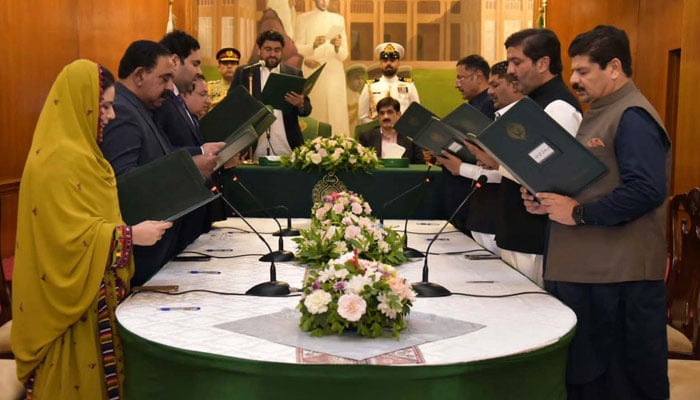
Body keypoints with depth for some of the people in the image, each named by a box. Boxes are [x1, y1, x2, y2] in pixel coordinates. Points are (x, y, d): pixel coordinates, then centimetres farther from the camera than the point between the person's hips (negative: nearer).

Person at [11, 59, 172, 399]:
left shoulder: (77, 149, 10)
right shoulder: (59, 161, -21)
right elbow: (71, 236, -24)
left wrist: (133, 224, 9)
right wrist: (132, 235, -22)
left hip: (93, 288, 10)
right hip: (74, 295, -10)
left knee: (96, 368, 17)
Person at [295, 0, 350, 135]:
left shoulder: (338, 19, 13)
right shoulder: (303, 19, 7)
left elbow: (343, 56, 6)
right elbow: (297, 49, -1)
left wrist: (337, 47, -16)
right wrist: (313, 45, -20)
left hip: (334, 75, 2)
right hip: (312, 75, -2)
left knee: (336, 114, -6)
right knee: (313, 114, -7)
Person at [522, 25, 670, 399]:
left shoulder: (632, 117, -14)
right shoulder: (599, 113, 18)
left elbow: (646, 190, -25)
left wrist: (578, 213, -20)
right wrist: (548, 200, 7)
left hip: (618, 275, -10)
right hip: (585, 268, 10)